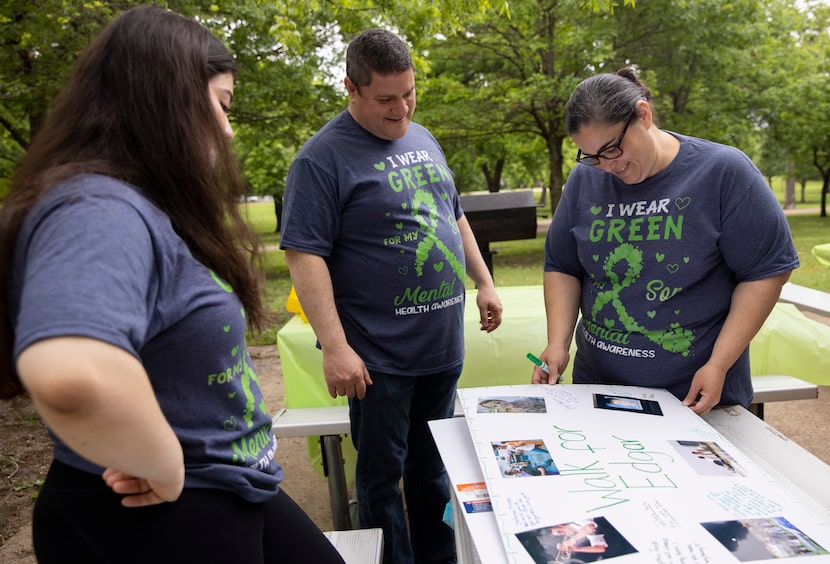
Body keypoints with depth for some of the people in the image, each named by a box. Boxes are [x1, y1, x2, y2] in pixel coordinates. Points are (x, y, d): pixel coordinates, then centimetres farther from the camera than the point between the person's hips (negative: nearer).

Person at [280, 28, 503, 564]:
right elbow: (304, 254, -17)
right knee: (382, 475, 9)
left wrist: (485, 282, 16)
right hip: (379, 356, -6)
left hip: (444, 344, 7)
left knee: (433, 465, 20)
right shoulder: (323, 157, -11)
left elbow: (455, 218, 20)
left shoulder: (423, 139, 11)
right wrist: (335, 346, -21)